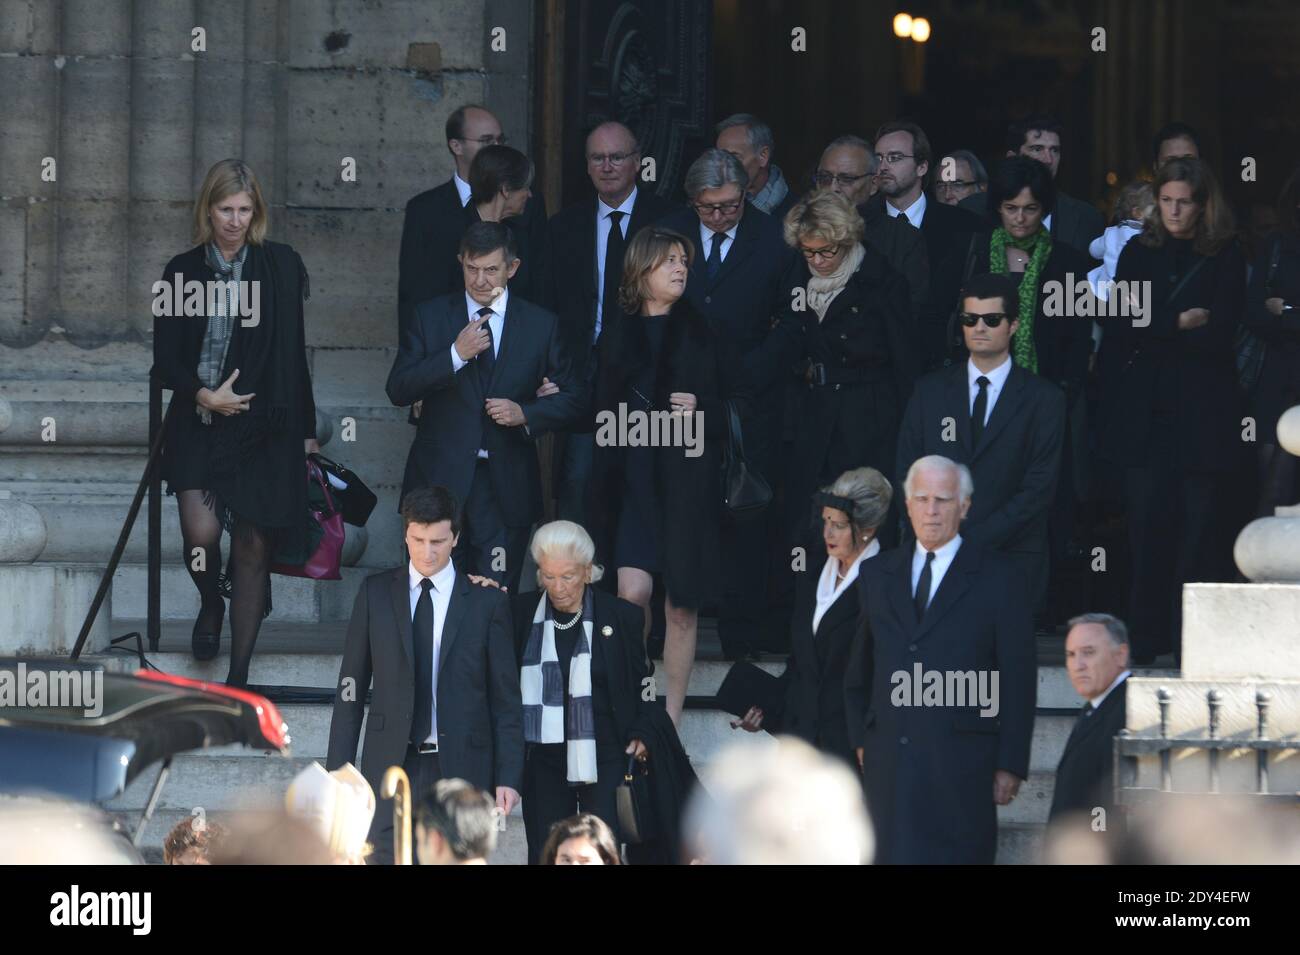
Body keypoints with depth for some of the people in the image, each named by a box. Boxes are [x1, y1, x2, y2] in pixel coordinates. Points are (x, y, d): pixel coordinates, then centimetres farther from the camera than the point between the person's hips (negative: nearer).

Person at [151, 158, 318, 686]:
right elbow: (165, 360, 4)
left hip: (264, 426, 0)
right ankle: (211, 604, 19)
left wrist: (306, 430, 6)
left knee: (253, 547, 0)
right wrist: (203, 394, -14)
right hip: (198, 424, 0)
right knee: (201, 530, -16)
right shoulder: (183, 271, 6)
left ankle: (239, 675, 9)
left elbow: (295, 354, 6)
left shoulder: (281, 265, 4)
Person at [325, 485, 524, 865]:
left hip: (461, 768, -1)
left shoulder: (487, 602, 4)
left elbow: (506, 698, 5)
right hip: (392, 765, 1)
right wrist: (338, 769, 4)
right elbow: (351, 687, 9)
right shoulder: (375, 593, 8)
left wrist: (508, 776, -3)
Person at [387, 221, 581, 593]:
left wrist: (526, 414, -9)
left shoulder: (540, 325, 7)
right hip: (442, 478, 0)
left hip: (505, 488, 0)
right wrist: (456, 354, -14)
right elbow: (398, 390, -3)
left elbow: (572, 399, 10)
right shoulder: (430, 317, 5)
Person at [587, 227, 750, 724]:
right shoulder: (617, 337, 11)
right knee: (633, 593, -14)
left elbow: (741, 404, 8)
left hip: (689, 482, 0)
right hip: (633, 481, 1)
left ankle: (672, 716, 9)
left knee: (682, 606, 1)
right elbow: (602, 416, 13)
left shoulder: (705, 335, 7)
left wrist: (703, 411, -12)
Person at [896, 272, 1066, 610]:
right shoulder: (931, 390, 13)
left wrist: (973, 541, -10)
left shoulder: (1044, 399, 4)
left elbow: (1039, 489, -3)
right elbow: (907, 471, 11)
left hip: (1013, 560, -2)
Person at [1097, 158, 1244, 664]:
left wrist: (1156, 327, -6)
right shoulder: (1138, 254, 13)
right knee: (1146, 518, -4)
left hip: (1202, 407, -2)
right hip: (1144, 408, 2)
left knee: (1197, 519, -4)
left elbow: (1219, 334, -5)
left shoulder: (1225, 259, 4)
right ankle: (1145, 636, 0)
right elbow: (1117, 327, 6)